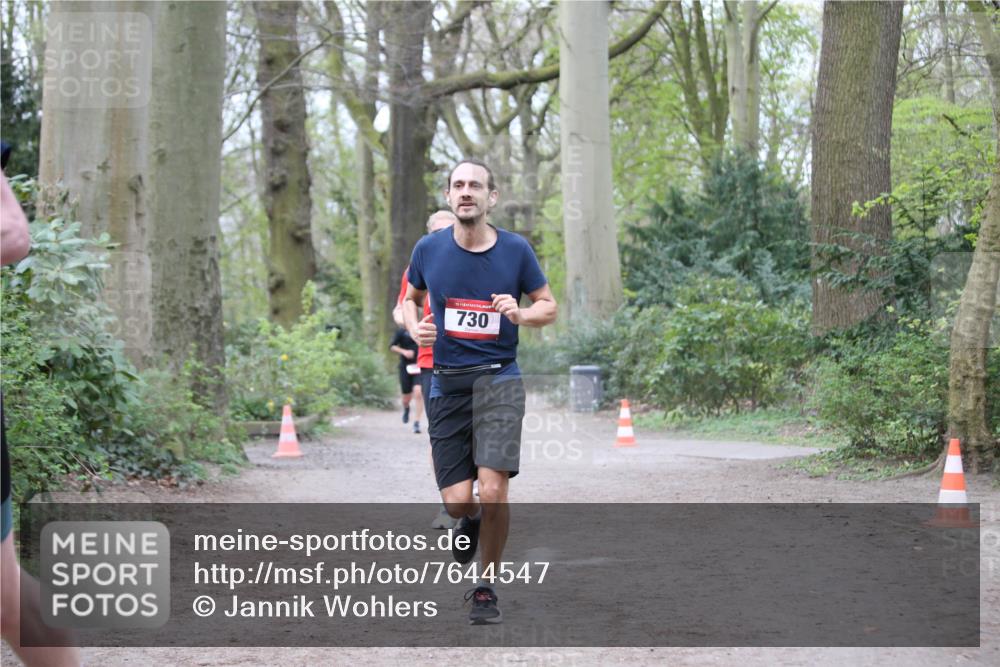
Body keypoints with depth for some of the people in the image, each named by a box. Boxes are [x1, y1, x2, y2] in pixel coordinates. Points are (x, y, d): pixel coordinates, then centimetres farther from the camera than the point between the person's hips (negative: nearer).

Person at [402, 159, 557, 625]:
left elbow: (548, 307, 8)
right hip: (446, 384, 2)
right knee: (457, 502, -4)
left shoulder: (516, 250, -2)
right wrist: (415, 327, -3)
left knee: (492, 492, -15)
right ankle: (470, 521, 36)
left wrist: (520, 314, -14)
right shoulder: (429, 249, 2)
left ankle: (487, 586, 7)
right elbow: (410, 298, 19)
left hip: (498, 380, -1)